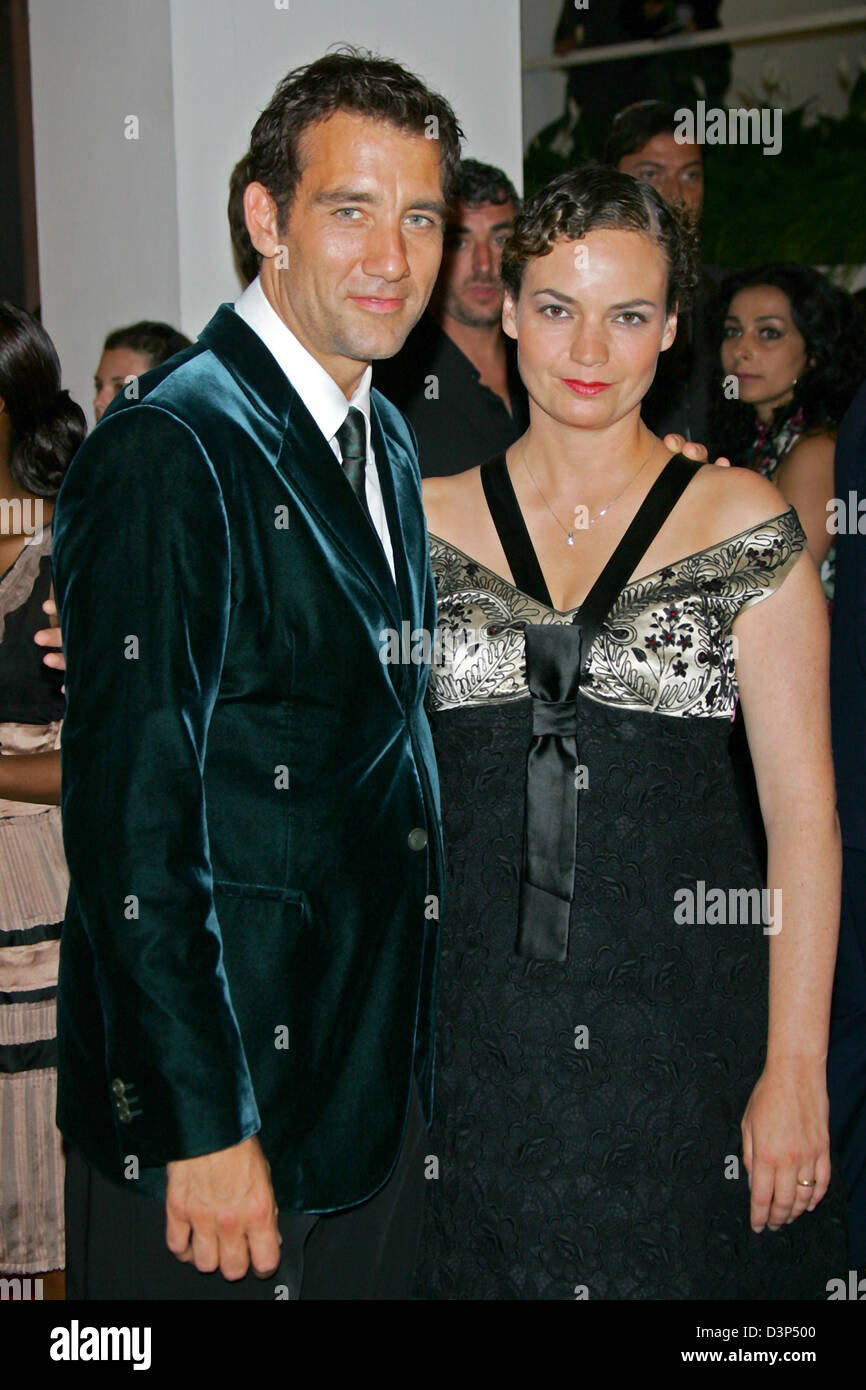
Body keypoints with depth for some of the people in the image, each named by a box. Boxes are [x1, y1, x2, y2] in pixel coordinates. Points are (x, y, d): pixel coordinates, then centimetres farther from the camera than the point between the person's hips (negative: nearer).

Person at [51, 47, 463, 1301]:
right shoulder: (171, 448, -17)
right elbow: (129, 818, -20)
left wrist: (408, 1049, 13)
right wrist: (205, 1126, -19)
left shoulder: (388, 441, 11)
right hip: (215, 1108, -8)